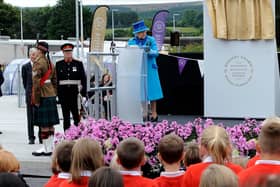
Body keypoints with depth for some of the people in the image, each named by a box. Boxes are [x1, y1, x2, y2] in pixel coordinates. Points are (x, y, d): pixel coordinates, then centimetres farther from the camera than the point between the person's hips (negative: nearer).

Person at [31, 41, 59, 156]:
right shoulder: (50, 63, 14)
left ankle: (47, 149, 1)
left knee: (44, 124, -3)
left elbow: (36, 82, -18)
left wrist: (35, 99, -15)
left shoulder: (38, 63, -14)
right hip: (51, 95, 9)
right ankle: (50, 146, 18)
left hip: (43, 96, -9)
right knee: (50, 123, 12)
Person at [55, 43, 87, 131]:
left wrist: (83, 93, -3)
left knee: (76, 113, -1)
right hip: (63, 93, 1)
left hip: (75, 92, -1)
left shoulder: (78, 64, 4)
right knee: (66, 115, 5)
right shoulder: (58, 64, 6)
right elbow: (56, 79, 5)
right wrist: (56, 93, -1)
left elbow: (83, 79, 3)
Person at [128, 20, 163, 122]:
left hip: (149, 69, -2)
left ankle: (154, 114, 5)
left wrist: (149, 51, -28)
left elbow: (156, 53, -8)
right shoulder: (131, 42, 7)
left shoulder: (151, 40, 1)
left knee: (151, 90, -1)